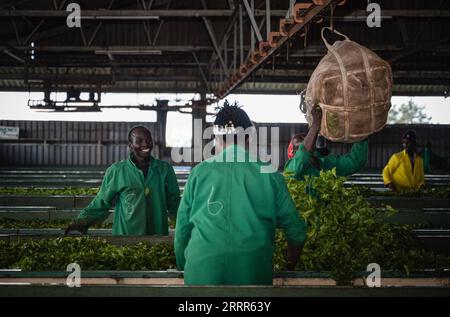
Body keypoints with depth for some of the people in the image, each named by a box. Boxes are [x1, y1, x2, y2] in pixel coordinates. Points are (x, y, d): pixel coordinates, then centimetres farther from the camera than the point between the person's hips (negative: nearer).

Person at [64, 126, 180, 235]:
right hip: (125, 236, -2)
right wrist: (82, 221, -7)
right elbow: (102, 203, 3)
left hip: (158, 236, 2)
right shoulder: (116, 171, -2)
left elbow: (174, 203, 8)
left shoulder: (165, 169, 4)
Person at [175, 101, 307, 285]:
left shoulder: (200, 173, 1)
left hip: (202, 272, 0)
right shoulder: (269, 175, 1)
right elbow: (296, 230, 6)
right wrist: (291, 264, 25)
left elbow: (182, 229, 5)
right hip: (254, 272, 0)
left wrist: (184, 267, 21)